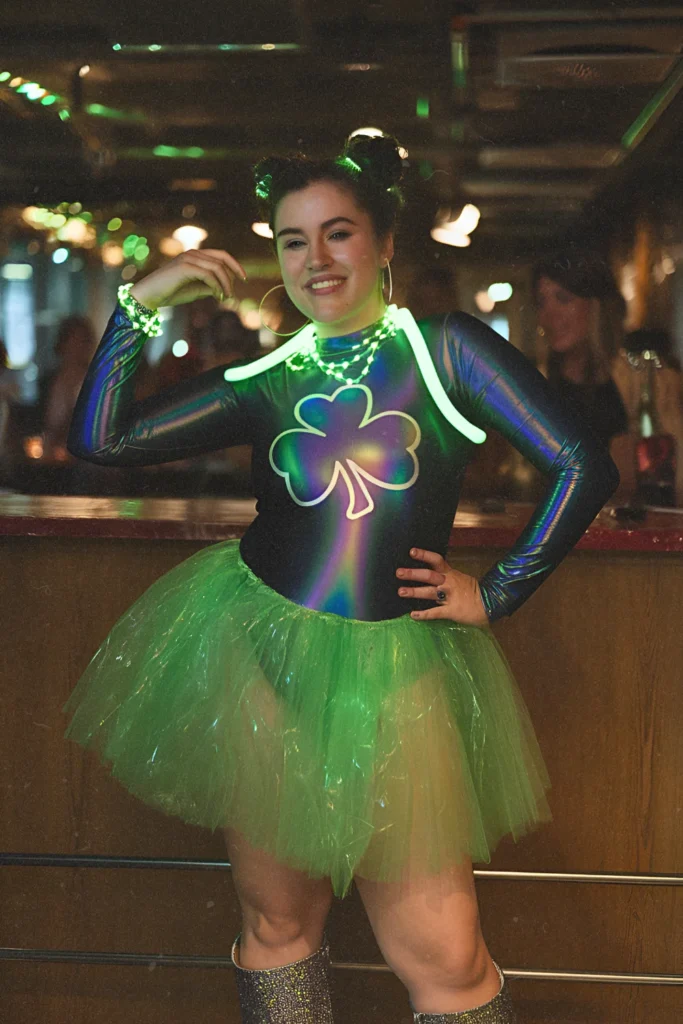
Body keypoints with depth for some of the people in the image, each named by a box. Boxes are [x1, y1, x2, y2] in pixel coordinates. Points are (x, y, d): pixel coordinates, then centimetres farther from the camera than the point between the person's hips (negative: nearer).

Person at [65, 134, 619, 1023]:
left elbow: (583, 466, -9)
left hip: (395, 667, -2)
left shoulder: (445, 349, -3)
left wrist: (497, 596, -6)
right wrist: (141, 307, -5)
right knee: (278, 922, 12)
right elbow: (99, 440, 1)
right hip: (256, 652, 3)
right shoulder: (264, 380, 5)